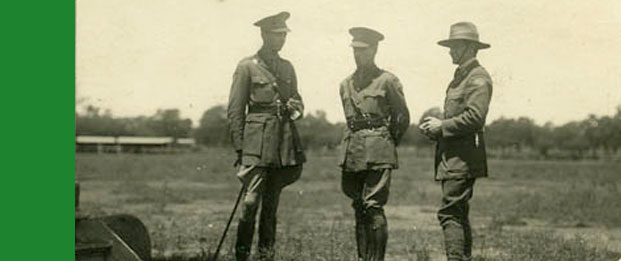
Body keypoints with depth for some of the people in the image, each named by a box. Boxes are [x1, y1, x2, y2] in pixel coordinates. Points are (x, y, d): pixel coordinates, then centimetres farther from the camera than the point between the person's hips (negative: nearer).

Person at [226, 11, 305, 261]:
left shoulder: (287, 67, 15)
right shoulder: (247, 67, -1)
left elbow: (297, 100, 25)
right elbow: (235, 110, -2)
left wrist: (296, 108, 0)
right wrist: (239, 147, -7)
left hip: (285, 142, 5)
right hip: (258, 142, -5)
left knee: (272, 202, 8)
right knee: (251, 200, -10)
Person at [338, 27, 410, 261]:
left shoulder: (387, 81, -2)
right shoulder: (346, 84, 13)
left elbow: (403, 117, 5)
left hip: (378, 153, -5)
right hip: (352, 153, 5)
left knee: (373, 207, -11)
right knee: (359, 209, 8)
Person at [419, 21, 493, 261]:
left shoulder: (478, 78, -10)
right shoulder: (460, 77, 20)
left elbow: (475, 117, -21)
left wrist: (441, 126, -13)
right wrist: (436, 127, 9)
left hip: (463, 158, -10)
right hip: (451, 157, 10)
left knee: (450, 213, -14)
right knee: (458, 215, 13)